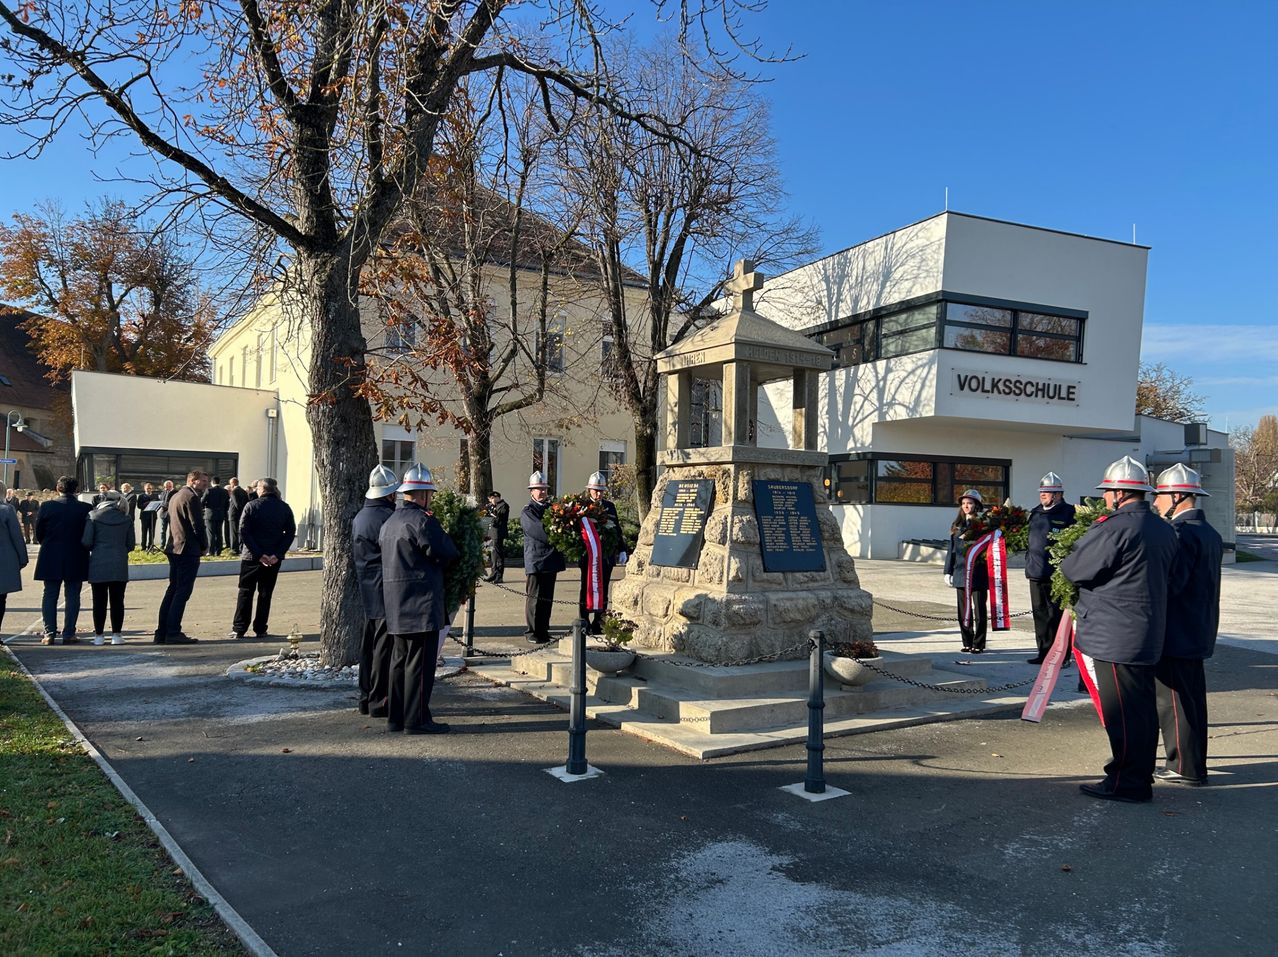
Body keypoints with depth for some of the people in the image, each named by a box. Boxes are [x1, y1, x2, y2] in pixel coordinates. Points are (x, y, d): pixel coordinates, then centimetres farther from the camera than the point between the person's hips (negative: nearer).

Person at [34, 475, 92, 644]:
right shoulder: (85, 508, -7)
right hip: (76, 560, -1)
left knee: (50, 596, 9)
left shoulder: (47, 506, -5)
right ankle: (68, 634, 5)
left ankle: (49, 634, 8)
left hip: (50, 560, 1)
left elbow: (38, 533, 1)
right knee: (73, 596, 6)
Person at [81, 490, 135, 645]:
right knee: (117, 600, 5)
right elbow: (130, 545, 6)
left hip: (98, 564, -1)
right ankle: (116, 634, 6)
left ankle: (99, 635, 9)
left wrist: (95, 549, 15)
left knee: (99, 601, 6)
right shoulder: (126, 519, 4)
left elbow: (86, 542, -6)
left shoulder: (93, 517, -1)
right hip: (120, 565, 1)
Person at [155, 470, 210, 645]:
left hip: (174, 548, 9)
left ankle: (162, 632, 13)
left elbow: (172, 522, 19)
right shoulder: (191, 497, -12)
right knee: (182, 592, -6)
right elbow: (198, 525, -16)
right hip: (189, 550, -9)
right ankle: (173, 633, -6)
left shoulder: (175, 496, 17)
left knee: (172, 590, 13)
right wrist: (205, 546, -2)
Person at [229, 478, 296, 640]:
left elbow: (243, 531, -12)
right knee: (265, 593, 10)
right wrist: (278, 554, -9)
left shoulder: (251, 506, -5)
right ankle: (260, 629, 10)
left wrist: (258, 554, -13)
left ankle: (239, 629, 6)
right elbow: (291, 532, -3)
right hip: (274, 558, 2)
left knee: (245, 592, 7)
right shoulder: (285, 508, 3)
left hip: (251, 556, -2)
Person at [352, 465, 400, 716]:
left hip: (368, 591, 10)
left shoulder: (359, 517, 14)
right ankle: (379, 702, 2)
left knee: (369, 646, 15)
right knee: (384, 647, -3)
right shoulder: (385, 517, -17)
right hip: (387, 592, -10)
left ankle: (366, 699, 23)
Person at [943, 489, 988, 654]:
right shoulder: (957, 525, 12)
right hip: (961, 573, 5)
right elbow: (952, 549, 13)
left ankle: (978, 645, 9)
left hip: (978, 573, -5)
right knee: (963, 611, 8)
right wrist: (948, 571, 9)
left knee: (979, 610, 2)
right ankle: (967, 644, 17)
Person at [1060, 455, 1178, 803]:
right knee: (1142, 707, 16)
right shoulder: (1164, 530, 9)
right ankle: (1141, 775, 26)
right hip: (1148, 638, 9)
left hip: (1112, 637, -9)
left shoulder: (1114, 528, -19)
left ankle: (1126, 782, 6)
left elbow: (1075, 569, -16)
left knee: (1120, 712, -1)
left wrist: (1068, 559, 6)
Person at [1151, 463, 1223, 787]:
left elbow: (1170, 583, -26)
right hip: (1198, 633, 10)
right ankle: (1195, 764, 26)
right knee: (1192, 698, 16)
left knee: (1174, 700, -1)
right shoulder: (1210, 534, 12)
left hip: (1176, 635, -10)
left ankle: (1184, 768, 6)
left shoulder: (1182, 533, -19)